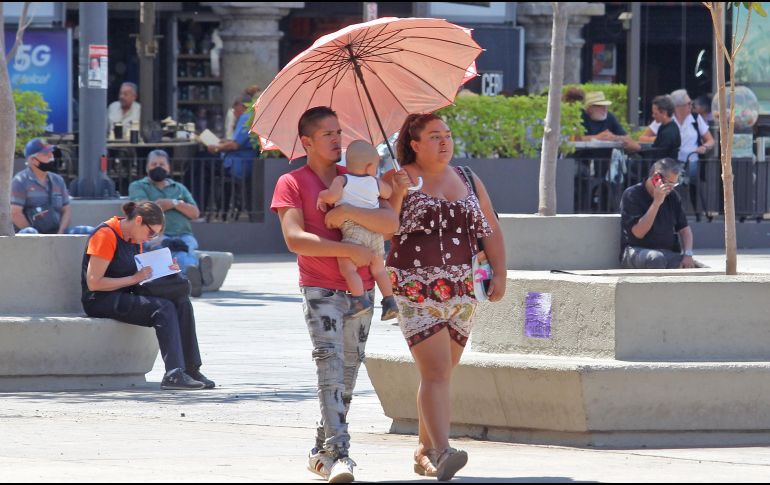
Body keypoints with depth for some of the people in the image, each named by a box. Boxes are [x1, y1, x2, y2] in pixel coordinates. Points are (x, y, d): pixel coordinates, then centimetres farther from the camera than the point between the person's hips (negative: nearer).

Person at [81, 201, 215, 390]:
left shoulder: (135, 239, 14)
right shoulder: (106, 235, -14)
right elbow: (93, 283, -18)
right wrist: (134, 278, -18)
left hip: (126, 296, 9)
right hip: (101, 302, -9)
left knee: (182, 301, -11)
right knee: (164, 308, -27)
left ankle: (191, 370, -13)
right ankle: (174, 374, -34)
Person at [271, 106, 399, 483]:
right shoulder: (292, 183, 1)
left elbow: (391, 223, -1)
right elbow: (295, 239, -12)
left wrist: (350, 212, -16)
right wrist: (350, 251, -16)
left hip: (361, 291, 5)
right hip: (320, 291, -5)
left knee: (349, 370, 6)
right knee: (330, 363, -19)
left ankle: (323, 452, 18)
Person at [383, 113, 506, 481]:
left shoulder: (468, 180, 14)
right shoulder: (398, 180, 0)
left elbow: (491, 230, 17)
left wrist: (499, 273, 6)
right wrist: (398, 194, -21)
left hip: (462, 293, 5)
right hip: (418, 294, -5)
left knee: (439, 374, 11)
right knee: (436, 372, -17)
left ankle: (425, 451, 22)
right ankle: (442, 452, -27)